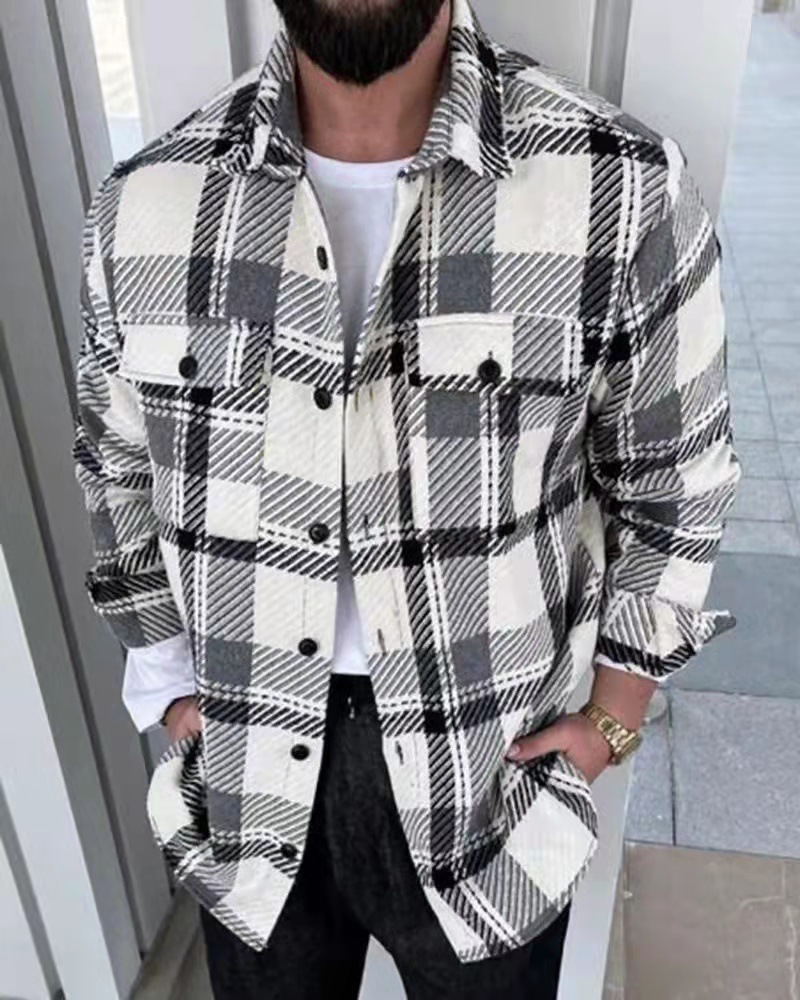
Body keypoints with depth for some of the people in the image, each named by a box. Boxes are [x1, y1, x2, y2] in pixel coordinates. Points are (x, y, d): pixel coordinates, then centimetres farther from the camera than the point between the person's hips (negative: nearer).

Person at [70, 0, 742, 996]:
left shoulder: (625, 189, -18)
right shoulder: (140, 205, -10)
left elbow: (671, 483, -4)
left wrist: (614, 718, 0)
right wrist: (171, 693, 5)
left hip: (492, 783, -1)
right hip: (247, 786, 3)